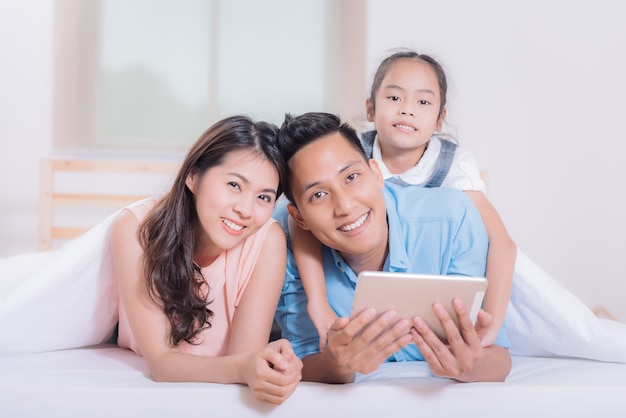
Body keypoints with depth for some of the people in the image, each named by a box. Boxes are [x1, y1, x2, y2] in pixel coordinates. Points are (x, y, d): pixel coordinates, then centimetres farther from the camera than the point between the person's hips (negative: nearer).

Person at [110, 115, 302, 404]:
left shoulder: (267, 240, -23)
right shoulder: (137, 228, -25)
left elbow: (243, 355, -25)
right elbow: (160, 360, -29)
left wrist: (267, 366, -50)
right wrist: (241, 368, -49)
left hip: (224, 391, 1)